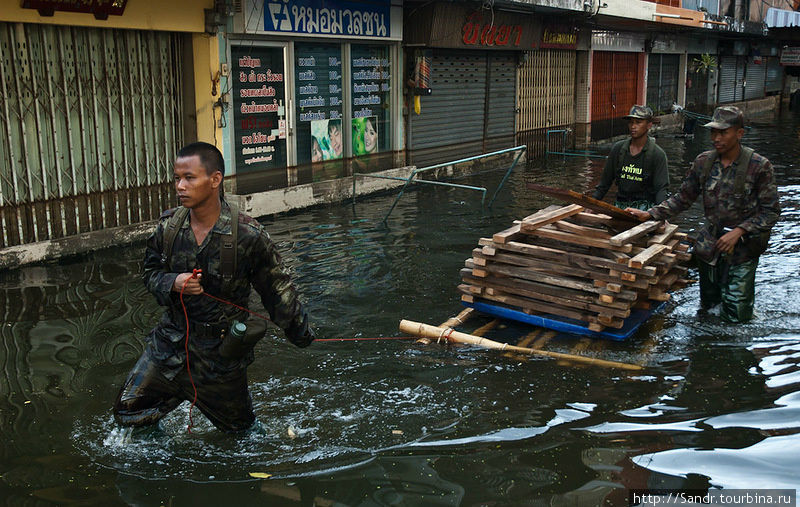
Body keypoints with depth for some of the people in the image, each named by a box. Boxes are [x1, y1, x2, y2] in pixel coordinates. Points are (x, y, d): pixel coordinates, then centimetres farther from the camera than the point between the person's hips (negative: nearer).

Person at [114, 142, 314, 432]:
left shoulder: (247, 235, -19)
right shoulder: (168, 226, -8)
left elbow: (276, 289, -7)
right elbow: (150, 273, 6)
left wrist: (301, 334, 2)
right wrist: (173, 283, -17)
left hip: (223, 350, -3)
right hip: (172, 341, 3)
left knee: (238, 428, 14)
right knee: (128, 411, 6)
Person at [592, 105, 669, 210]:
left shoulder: (658, 154, -4)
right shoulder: (618, 148, 6)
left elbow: (661, 189, -8)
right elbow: (605, 181, 13)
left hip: (644, 205, -3)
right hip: (621, 204, 3)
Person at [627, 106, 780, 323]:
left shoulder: (759, 166, -10)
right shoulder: (703, 162, 1)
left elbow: (770, 211, -7)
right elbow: (682, 198, 9)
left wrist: (739, 231, -18)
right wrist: (649, 214, -3)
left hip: (743, 246, -3)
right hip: (710, 242, 4)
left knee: (735, 315, -1)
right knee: (707, 305, 15)